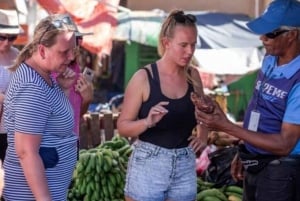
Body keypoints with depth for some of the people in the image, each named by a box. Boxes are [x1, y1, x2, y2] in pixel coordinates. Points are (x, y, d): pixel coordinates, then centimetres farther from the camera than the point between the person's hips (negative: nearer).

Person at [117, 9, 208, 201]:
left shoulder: (192, 76, 3)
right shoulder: (144, 78, -10)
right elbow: (122, 126, -7)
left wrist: (203, 135, 4)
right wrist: (147, 122, -25)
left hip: (185, 166, 4)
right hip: (148, 164, -4)